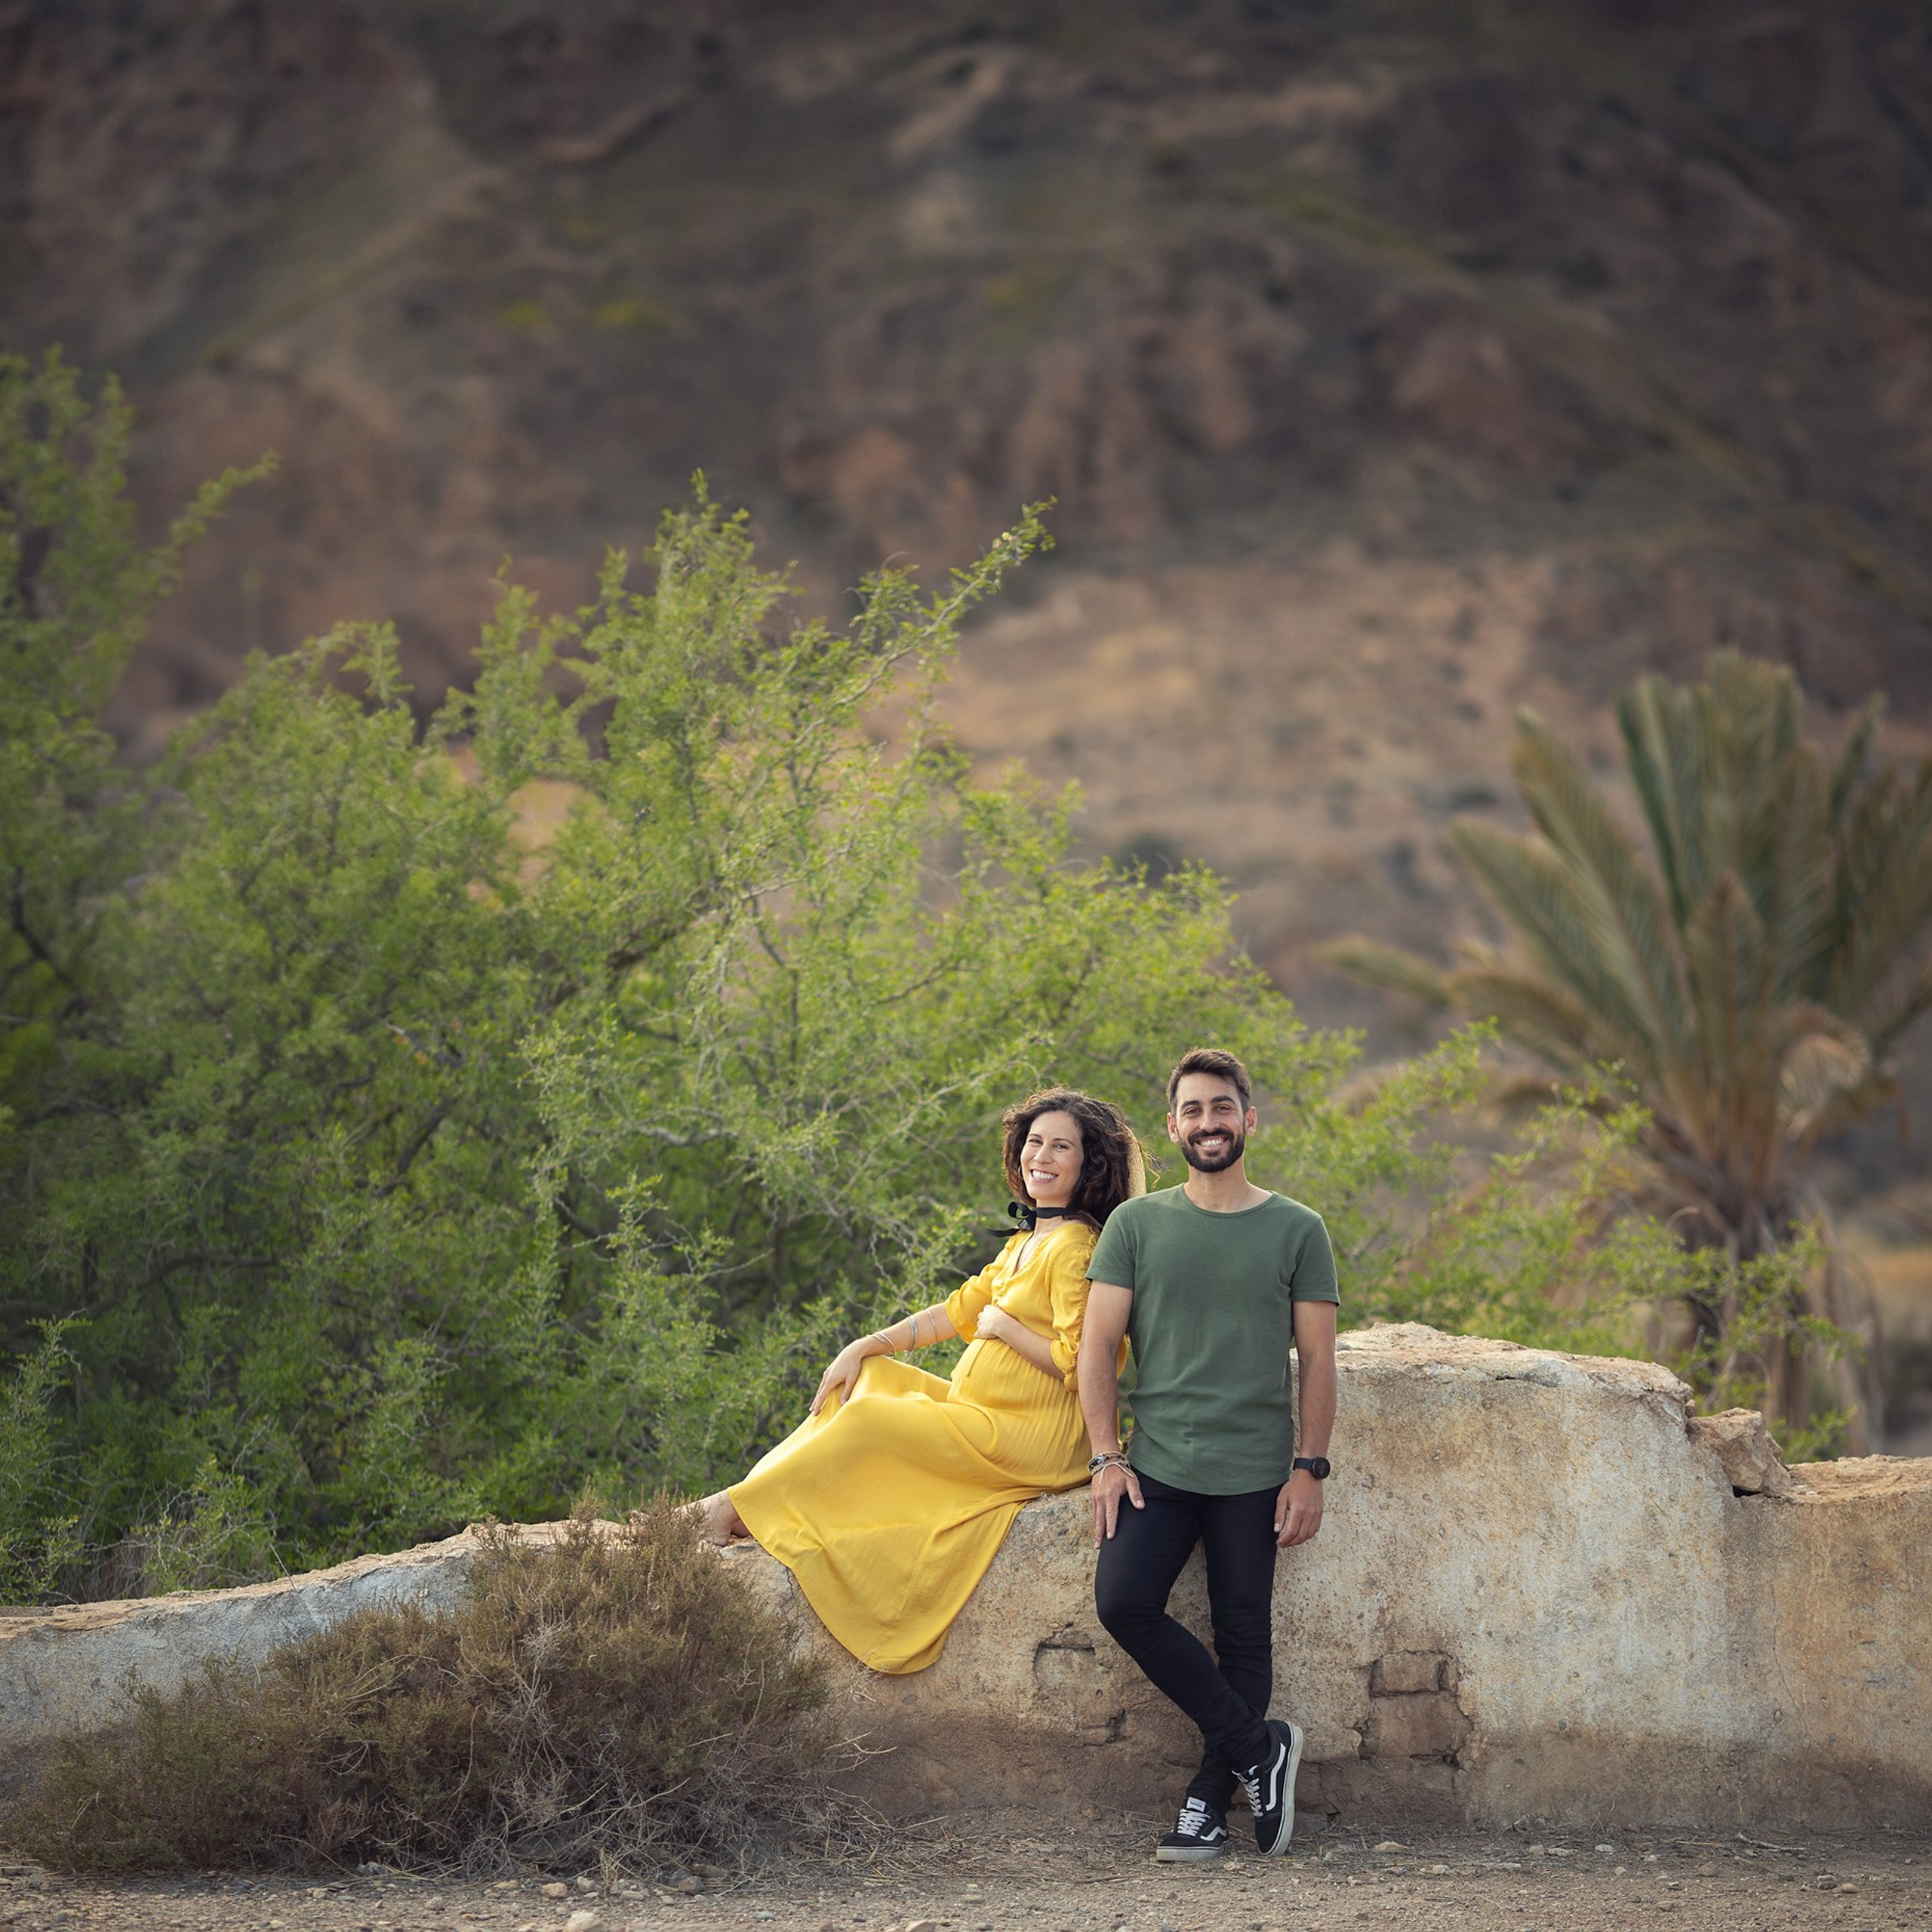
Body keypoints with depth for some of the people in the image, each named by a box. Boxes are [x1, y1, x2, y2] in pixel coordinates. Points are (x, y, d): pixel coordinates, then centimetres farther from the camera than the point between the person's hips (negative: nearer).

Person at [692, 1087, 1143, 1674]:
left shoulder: (1075, 1247, -17)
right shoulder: (1028, 1241, 14)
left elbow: (1079, 1365, -24)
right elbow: (960, 1310, 17)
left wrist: (1003, 1325, -13)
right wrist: (864, 1347, 11)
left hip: (1031, 1439, -10)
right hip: (986, 1414, 10)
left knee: (866, 1423, -13)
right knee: (867, 1377, 8)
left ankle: (736, 1512, -4)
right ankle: (740, 1506, -3)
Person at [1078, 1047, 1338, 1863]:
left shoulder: (1296, 1230, 5)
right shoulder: (1136, 1225, 7)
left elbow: (1317, 1359, 5)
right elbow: (1097, 1346, 5)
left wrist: (1309, 1469, -3)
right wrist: (1108, 1458, -4)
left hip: (1253, 1470, -1)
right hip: (1157, 1465, 1)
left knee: (1243, 1637, 0)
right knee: (1123, 1600, -16)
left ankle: (1209, 1803, 9)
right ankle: (1258, 1748, -4)